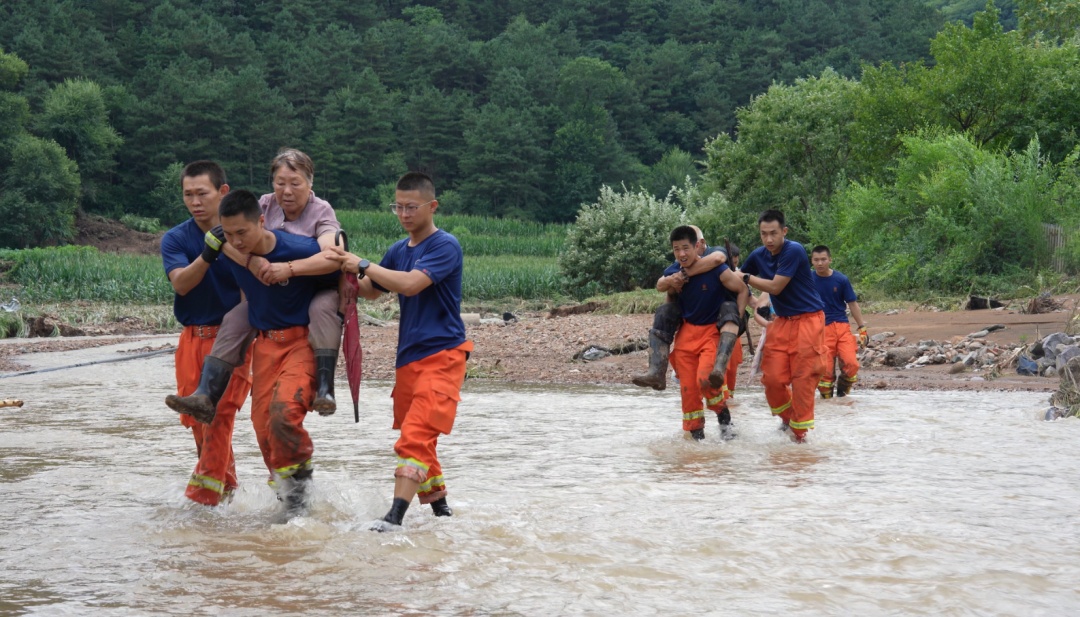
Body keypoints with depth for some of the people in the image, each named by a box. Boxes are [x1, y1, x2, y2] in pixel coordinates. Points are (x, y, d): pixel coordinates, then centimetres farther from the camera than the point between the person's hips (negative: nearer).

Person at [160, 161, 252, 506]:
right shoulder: (175, 239, 4)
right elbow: (180, 283, -14)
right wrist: (209, 253, -29)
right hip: (192, 338, 4)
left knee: (218, 415, -14)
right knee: (197, 418, 7)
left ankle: (204, 498, -12)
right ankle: (227, 488, 24)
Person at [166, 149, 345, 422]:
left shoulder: (321, 212, -15)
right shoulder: (265, 205, -3)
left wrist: (289, 268, -48)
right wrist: (251, 261, -36)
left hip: (316, 293, -4)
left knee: (323, 307, -37)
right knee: (235, 319, -16)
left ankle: (325, 388, -39)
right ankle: (206, 397, -18)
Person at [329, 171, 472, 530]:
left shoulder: (445, 246, -9)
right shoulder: (399, 251, 13)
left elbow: (411, 284, -23)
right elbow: (371, 291, 25)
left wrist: (363, 266, -16)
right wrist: (347, 274, 7)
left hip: (442, 355, -8)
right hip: (408, 357, 8)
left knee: (415, 436, -18)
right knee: (417, 438, 14)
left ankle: (394, 518, -26)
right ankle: (440, 510, 27)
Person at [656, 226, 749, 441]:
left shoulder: (716, 269, -19)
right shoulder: (673, 272, -5)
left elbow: (743, 291, -8)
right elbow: (659, 286, 18)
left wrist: (735, 322, -12)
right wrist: (670, 282, -6)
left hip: (713, 331, -5)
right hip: (687, 332, 5)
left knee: (705, 379, -23)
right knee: (688, 387, 3)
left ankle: (723, 414, 3)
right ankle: (695, 432, 19)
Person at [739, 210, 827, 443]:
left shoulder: (794, 251, -18)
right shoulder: (759, 255, 2)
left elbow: (775, 287, -19)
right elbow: (738, 280, 17)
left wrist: (746, 277, -12)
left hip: (808, 319, -6)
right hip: (782, 320, 6)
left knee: (803, 376, -7)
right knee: (772, 376, -2)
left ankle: (800, 428, 4)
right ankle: (787, 415, 24)